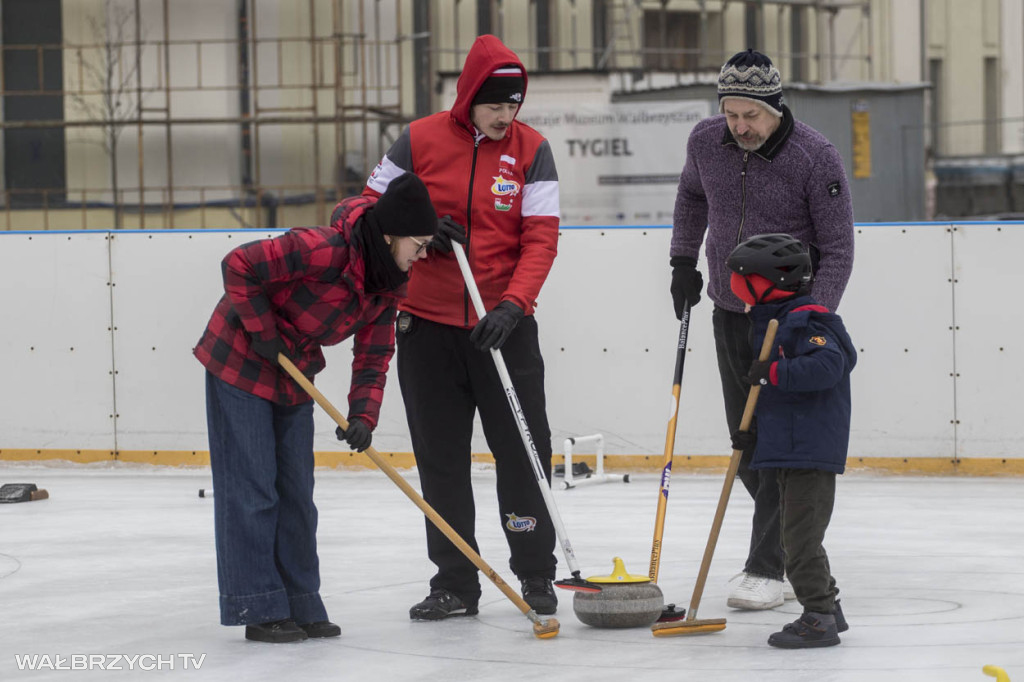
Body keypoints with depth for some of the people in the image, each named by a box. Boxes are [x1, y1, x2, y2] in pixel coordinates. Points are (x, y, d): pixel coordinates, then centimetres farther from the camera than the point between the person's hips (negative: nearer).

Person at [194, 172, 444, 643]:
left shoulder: (390, 282, -4)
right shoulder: (324, 250, -31)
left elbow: (374, 357, -1)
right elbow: (239, 266, -27)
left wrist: (363, 417, -16)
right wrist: (263, 331, -22)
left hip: (294, 373, 8)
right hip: (240, 362, -8)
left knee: (296, 490, 10)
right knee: (251, 488, -4)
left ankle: (300, 604, 17)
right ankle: (258, 609, 0)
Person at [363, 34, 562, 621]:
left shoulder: (531, 150, -4)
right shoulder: (421, 140, -3)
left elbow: (541, 238, -8)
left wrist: (513, 304, -22)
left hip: (504, 325, -1)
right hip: (427, 325, 1)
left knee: (523, 450, 1)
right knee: (441, 458, 5)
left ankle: (537, 576, 16)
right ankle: (455, 584, 14)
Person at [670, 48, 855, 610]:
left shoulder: (816, 157, -18)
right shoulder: (706, 141, -3)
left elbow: (837, 250, -14)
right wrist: (683, 260, 13)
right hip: (730, 312, 6)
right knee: (746, 442, 10)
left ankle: (767, 568, -8)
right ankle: (793, 537, 27)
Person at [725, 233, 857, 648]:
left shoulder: (806, 319, -12)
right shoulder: (772, 322, 19)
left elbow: (828, 364, -29)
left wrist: (775, 373, -30)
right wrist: (753, 434, 14)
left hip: (811, 451, -11)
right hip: (787, 451, 11)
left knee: (801, 536, -10)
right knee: (799, 535, 17)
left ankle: (819, 619, -7)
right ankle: (827, 607, 28)